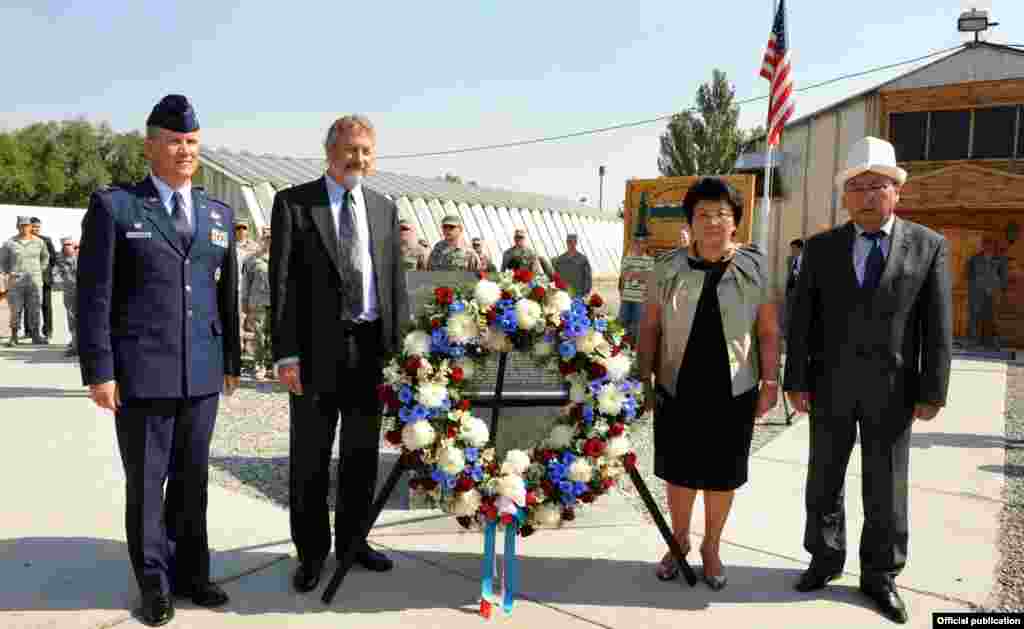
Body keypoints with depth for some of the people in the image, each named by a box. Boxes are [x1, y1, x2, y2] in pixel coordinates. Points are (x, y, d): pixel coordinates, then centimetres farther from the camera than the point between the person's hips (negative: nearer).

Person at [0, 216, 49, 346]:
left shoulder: (39, 242, 5)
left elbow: (45, 257, 21)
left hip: (35, 281, 1)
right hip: (16, 282, -1)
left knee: (35, 309, 2)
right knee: (15, 309, 0)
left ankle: (35, 336, 9)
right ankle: (14, 337, 8)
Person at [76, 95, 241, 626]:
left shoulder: (219, 214, 11)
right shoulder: (113, 206, -2)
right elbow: (94, 296, -6)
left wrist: (231, 358, 14)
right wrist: (99, 370, -10)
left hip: (202, 373, 4)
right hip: (141, 373, -4)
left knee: (192, 481, 13)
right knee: (145, 484, 9)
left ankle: (189, 573, 28)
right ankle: (154, 584, 24)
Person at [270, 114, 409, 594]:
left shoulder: (385, 208, 11)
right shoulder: (293, 203, -1)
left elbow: (396, 281, 11)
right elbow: (282, 282, -6)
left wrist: (400, 345, 4)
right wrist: (286, 352, -13)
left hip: (372, 346, 4)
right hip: (317, 346, -3)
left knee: (363, 451, 14)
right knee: (310, 456, 6)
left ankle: (353, 538, 30)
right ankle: (312, 550, 22)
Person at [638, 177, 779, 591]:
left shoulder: (756, 268, -3)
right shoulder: (667, 268, -2)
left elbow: (768, 331, 0)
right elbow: (649, 328, 2)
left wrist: (770, 382, -4)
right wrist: (645, 378, -2)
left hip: (733, 391, 0)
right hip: (678, 389, 0)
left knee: (722, 476, 12)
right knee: (679, 472, 12)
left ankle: (711, 548, 33)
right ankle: (679, 541, 34)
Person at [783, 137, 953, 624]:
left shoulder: (929, 246, -2)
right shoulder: (821, 247, 1)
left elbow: (937, 326, -3)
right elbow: (801, 320, 0)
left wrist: (932, 392, -6)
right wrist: (796, 381, -4)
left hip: (891, 390, -1)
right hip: (830, 385, 1)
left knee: (886, 490, 8)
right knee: (824, 481, 12)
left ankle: (879, 576, 26)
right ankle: (825, 560, 31)